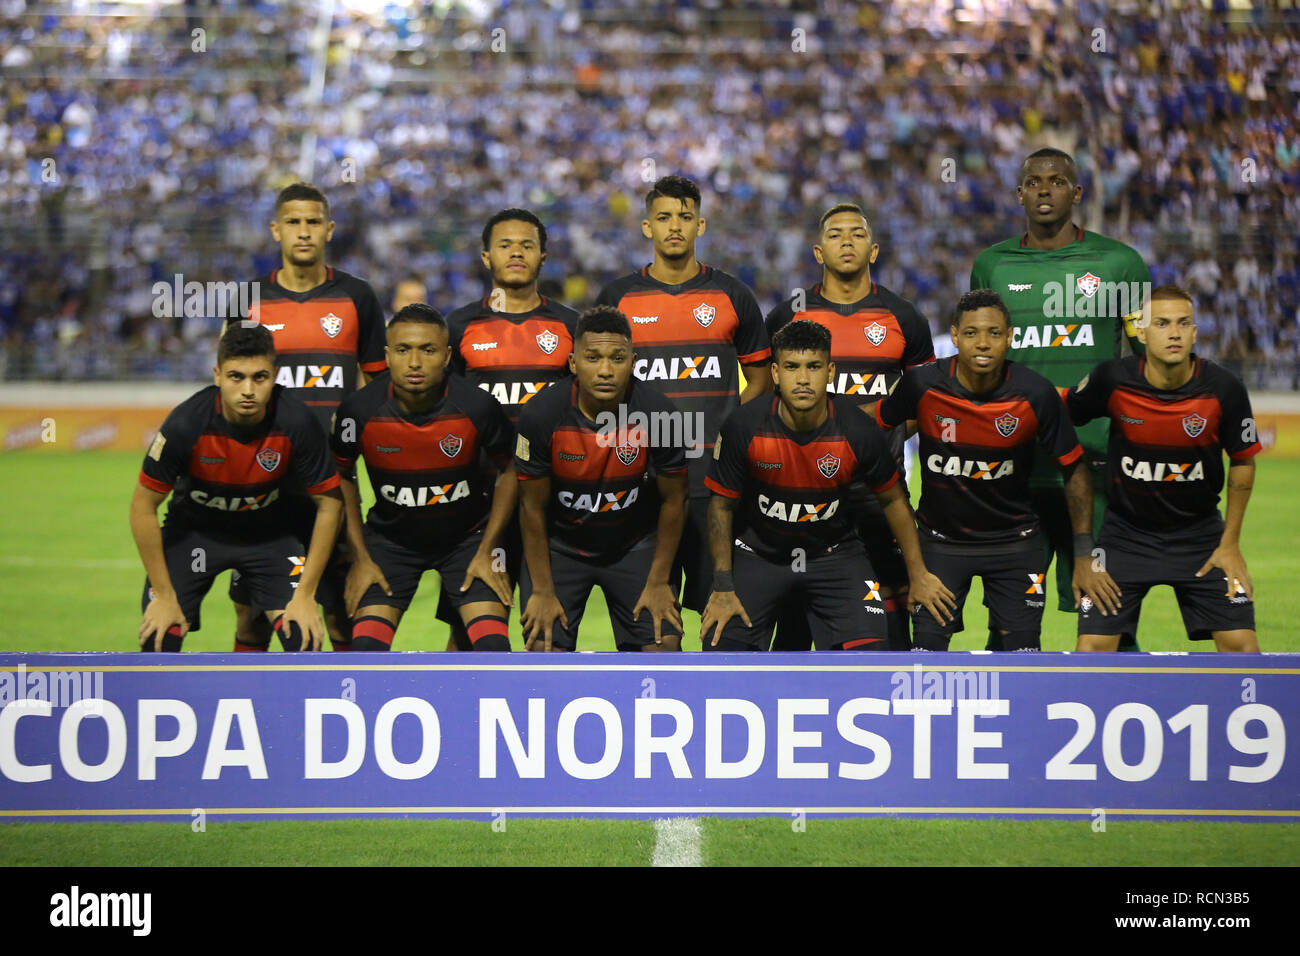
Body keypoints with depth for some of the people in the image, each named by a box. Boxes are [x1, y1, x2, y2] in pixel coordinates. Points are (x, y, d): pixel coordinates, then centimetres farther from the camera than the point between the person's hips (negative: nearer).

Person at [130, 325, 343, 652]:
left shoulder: (296, 423, -27)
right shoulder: (187, 423, -29)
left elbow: (328, 504, -13)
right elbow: (143, 505, -16)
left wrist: (305, 595, -13)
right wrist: (164, 596, -15)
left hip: (270, 534, 1)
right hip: (193, 529, -1)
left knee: (304, 639, -16)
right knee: (158, 639, -13)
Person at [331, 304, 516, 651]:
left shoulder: (477, 406, -21)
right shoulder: (359, 410, -19)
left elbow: (507, 471, -3)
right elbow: (342, 477, 0)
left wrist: (486, 552, -5)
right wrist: (361, 558, -3)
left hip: (468, 536, 0)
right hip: (389, 540, 1)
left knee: (492, 647, -15)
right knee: (366, 648, -13)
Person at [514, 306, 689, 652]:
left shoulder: (659, 414, -20)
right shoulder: (541, 414, -20)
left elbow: (674, 501, -6)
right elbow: (533, 507, -9)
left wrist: (659, 582, -4)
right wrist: (542, 590, -7)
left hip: (636, 545, 0)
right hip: (560, 543, 0)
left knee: (663, 643, -12)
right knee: (544, 645, -14)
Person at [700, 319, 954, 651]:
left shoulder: (858, 431, -18)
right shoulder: (743, 425, -20)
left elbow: (893, 500, 0)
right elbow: (722, 505, -6)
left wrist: (917, 575, 4)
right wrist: (723, 588, -6)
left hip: (835, 554, 0)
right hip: (757, 551, 0)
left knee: (868, 647, -17)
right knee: (721, 647, -13)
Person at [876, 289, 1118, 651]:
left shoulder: (1036, 394, -16)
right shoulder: (921, 385, -16)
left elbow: (1074, 469, -5)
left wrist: (1084, 556, -5)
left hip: (1014, 538, 0)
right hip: (941, 537, 0)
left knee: (1023, 644, -5)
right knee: (928, 643, -5)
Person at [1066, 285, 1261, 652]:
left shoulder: (1224, 389, -15)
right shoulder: (1111, 380, -16)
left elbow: (1243, 463, 1)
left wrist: (1230, 543, 0)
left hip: (1199, 534, 0)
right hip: (1126, 532, 0)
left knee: (1241, 645, -8)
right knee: (1093, 647, -8)